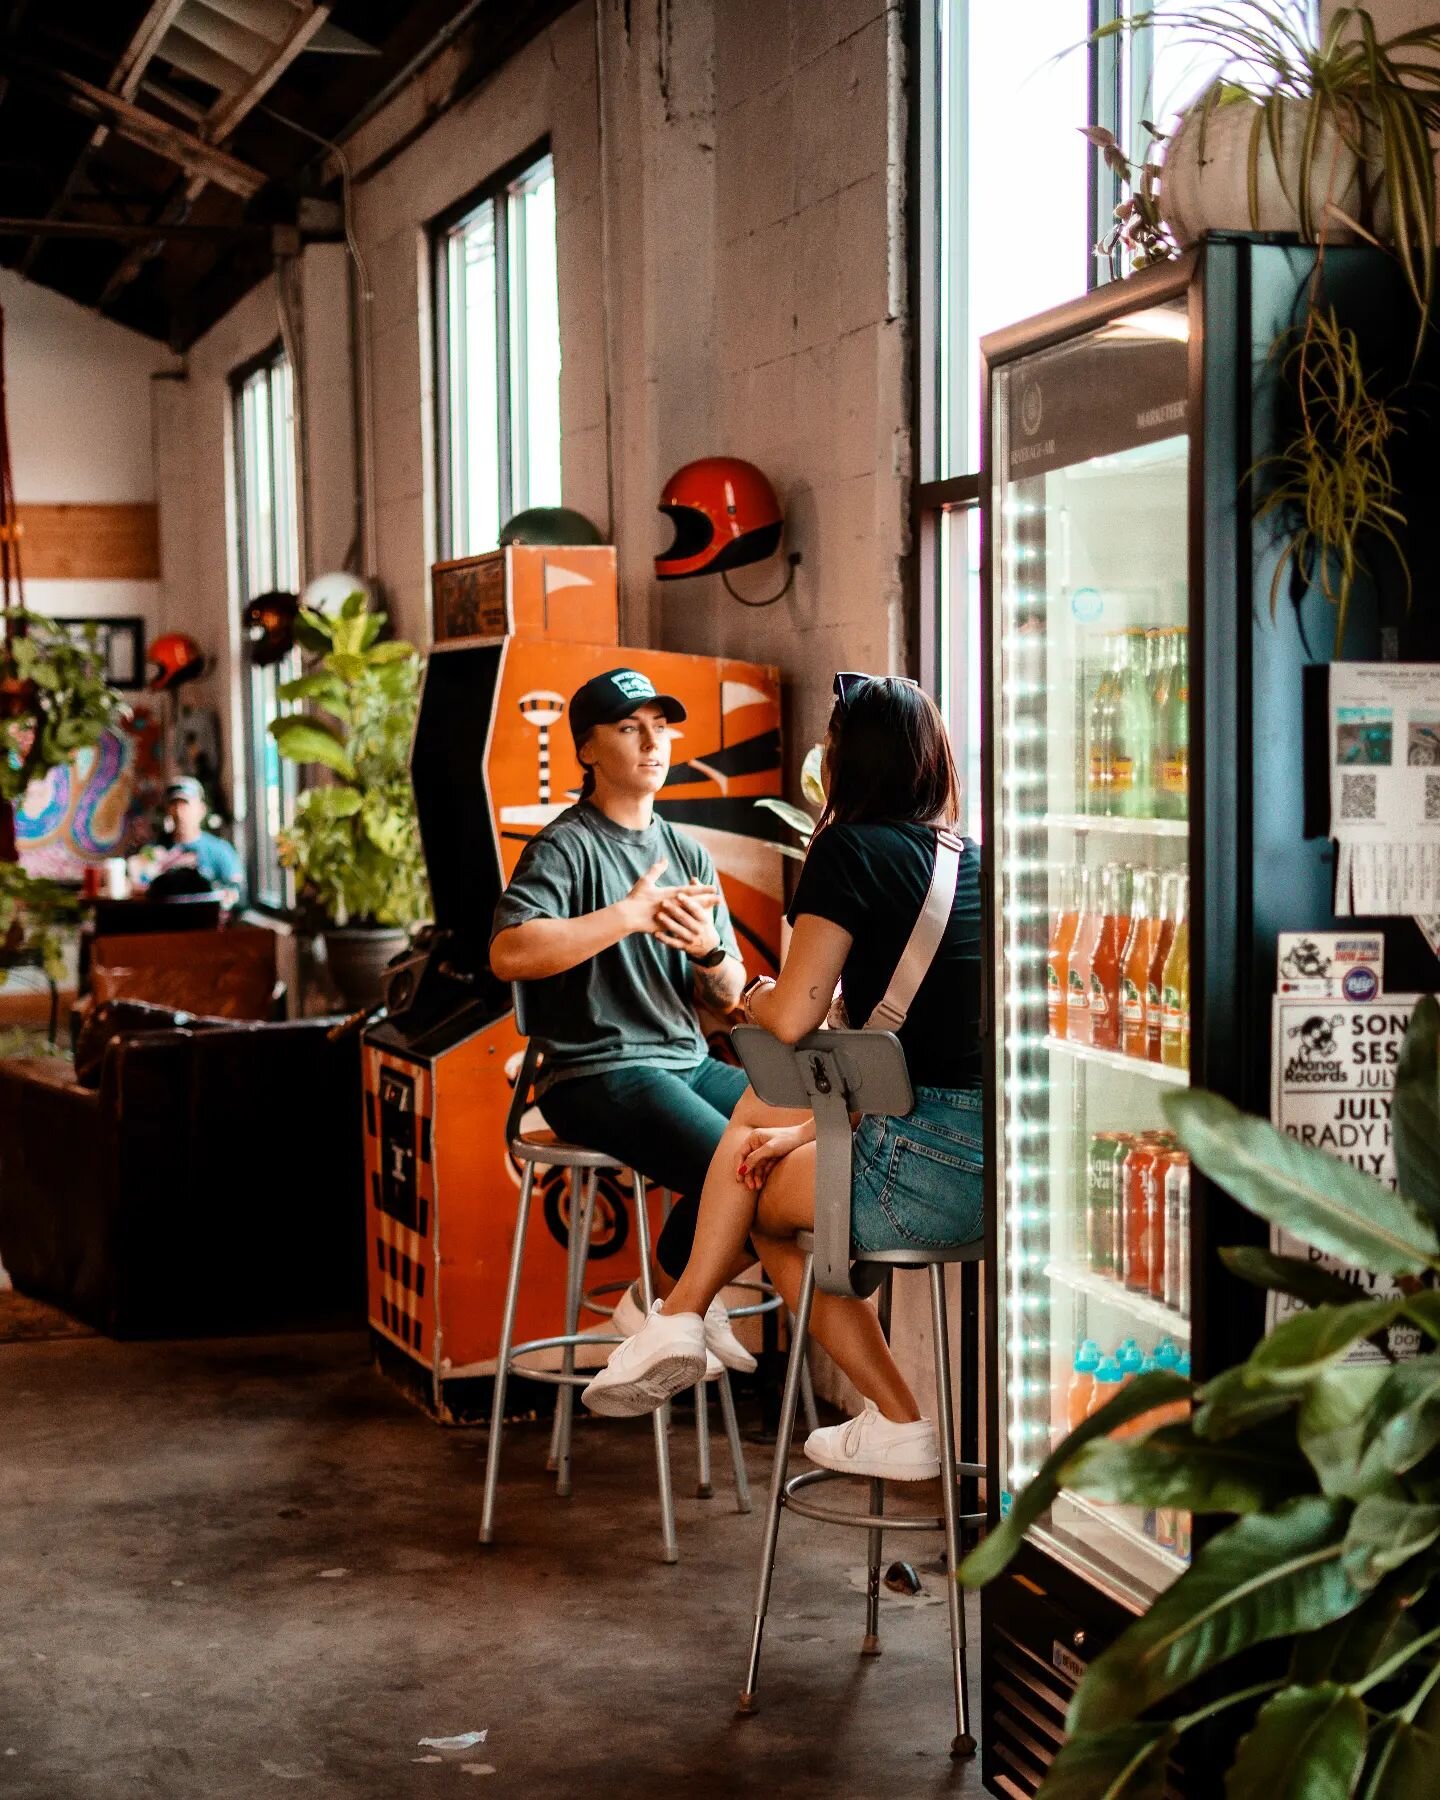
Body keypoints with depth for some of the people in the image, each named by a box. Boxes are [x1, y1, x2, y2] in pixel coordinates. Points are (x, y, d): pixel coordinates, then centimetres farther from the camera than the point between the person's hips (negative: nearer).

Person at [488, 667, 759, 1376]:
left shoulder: (689, 855, 18)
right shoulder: (567, 847, -4)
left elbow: (727, 997, 15)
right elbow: (509, 953, -22)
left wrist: (709, 950, -8)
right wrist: (631, 915, -22)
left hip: (687, 1062, 8)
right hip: (597, 1074, -7)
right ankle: (660, 1302, 0)